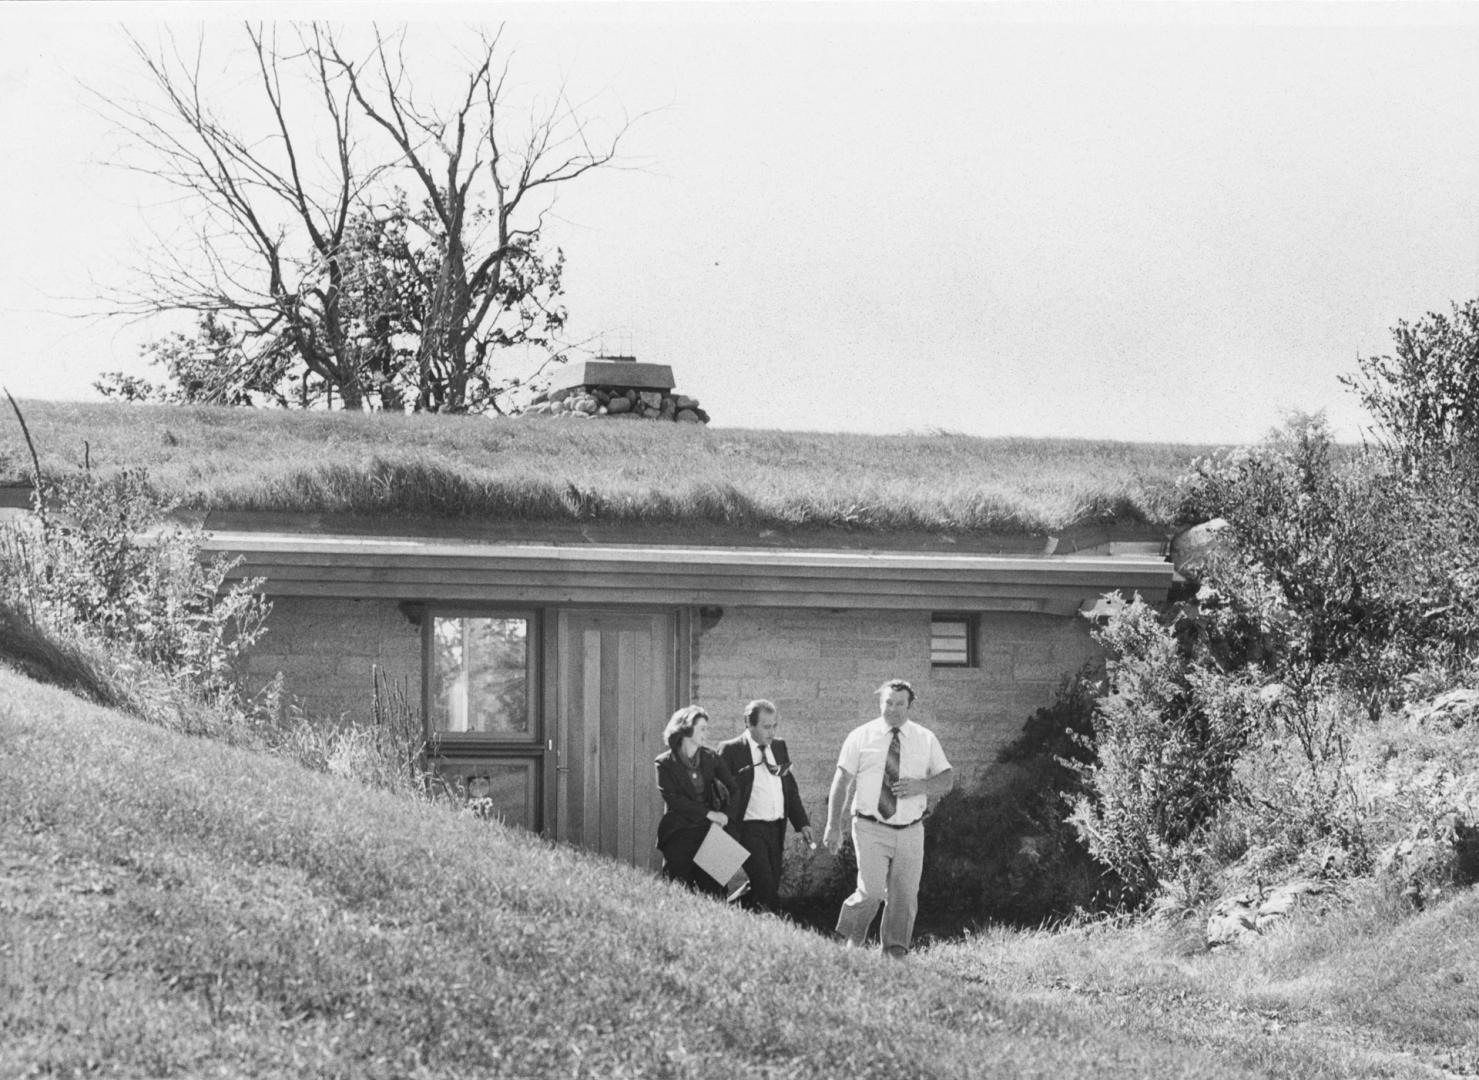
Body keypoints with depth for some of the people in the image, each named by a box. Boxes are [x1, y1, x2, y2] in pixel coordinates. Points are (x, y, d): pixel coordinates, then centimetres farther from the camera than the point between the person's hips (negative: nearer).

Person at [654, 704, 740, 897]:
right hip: (678, 836, -3)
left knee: (714, 890, -6)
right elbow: (673, 799, -11)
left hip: (707, 831, 3)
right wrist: (708, 813, -15)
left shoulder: (710, 758, 10)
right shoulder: (666, 763, -1)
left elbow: (734, 788, 6)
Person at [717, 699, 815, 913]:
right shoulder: (730, 751, -6)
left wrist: (802, 824, 10)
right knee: (765, 887, -16)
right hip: (750, 829, -6)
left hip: (776, 830, 6)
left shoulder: (779, 747, 13)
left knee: (772, 886, 6)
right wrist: (731, 838, -14)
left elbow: (790, 789, 19)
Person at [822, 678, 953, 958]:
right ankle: (850, 942, 5)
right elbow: (841, 782, 2)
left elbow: (947, 778, 8)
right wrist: (834, 826, -4)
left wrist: (920, 786, -14)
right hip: (871, 829, -3)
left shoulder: (925, 739, 8)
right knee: (871, 892, -16)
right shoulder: (861, 737, 3)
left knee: (904, 897, 2)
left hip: (910, 831, 3)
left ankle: (895, 954, 14)